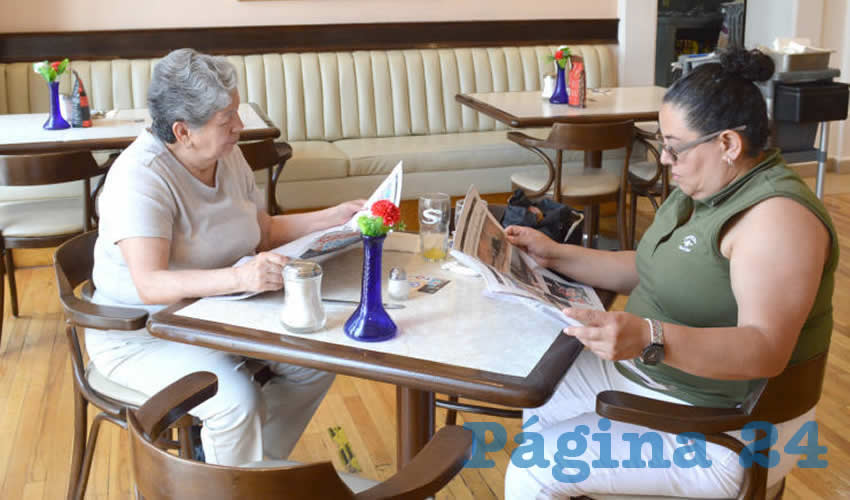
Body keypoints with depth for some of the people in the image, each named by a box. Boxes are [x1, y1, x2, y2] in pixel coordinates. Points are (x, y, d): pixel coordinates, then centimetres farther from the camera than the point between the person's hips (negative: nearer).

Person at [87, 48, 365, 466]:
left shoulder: (228, 155, -1)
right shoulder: (139, 176, -25)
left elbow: (264, 232, 11)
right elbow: (150, 285, -35)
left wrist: (335, 217, 1)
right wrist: (240, 278, -49)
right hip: (142, 334, -7)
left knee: (316, 363, -7)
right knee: (237, 400, -29)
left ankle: (255, 462, 13)